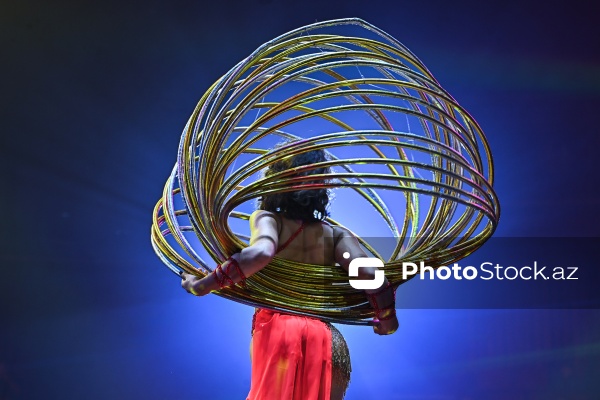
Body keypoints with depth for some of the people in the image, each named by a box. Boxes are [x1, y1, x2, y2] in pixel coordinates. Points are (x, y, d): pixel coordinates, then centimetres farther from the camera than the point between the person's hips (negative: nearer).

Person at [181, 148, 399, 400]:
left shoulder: (268, 219, 5)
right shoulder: (337, 235, 12)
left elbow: (260, 253, -17)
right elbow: (369, 274, -3)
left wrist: (202, 286, -10)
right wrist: (387, 318, 14)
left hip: (276, 331, -2)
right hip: (329, 340, 2)